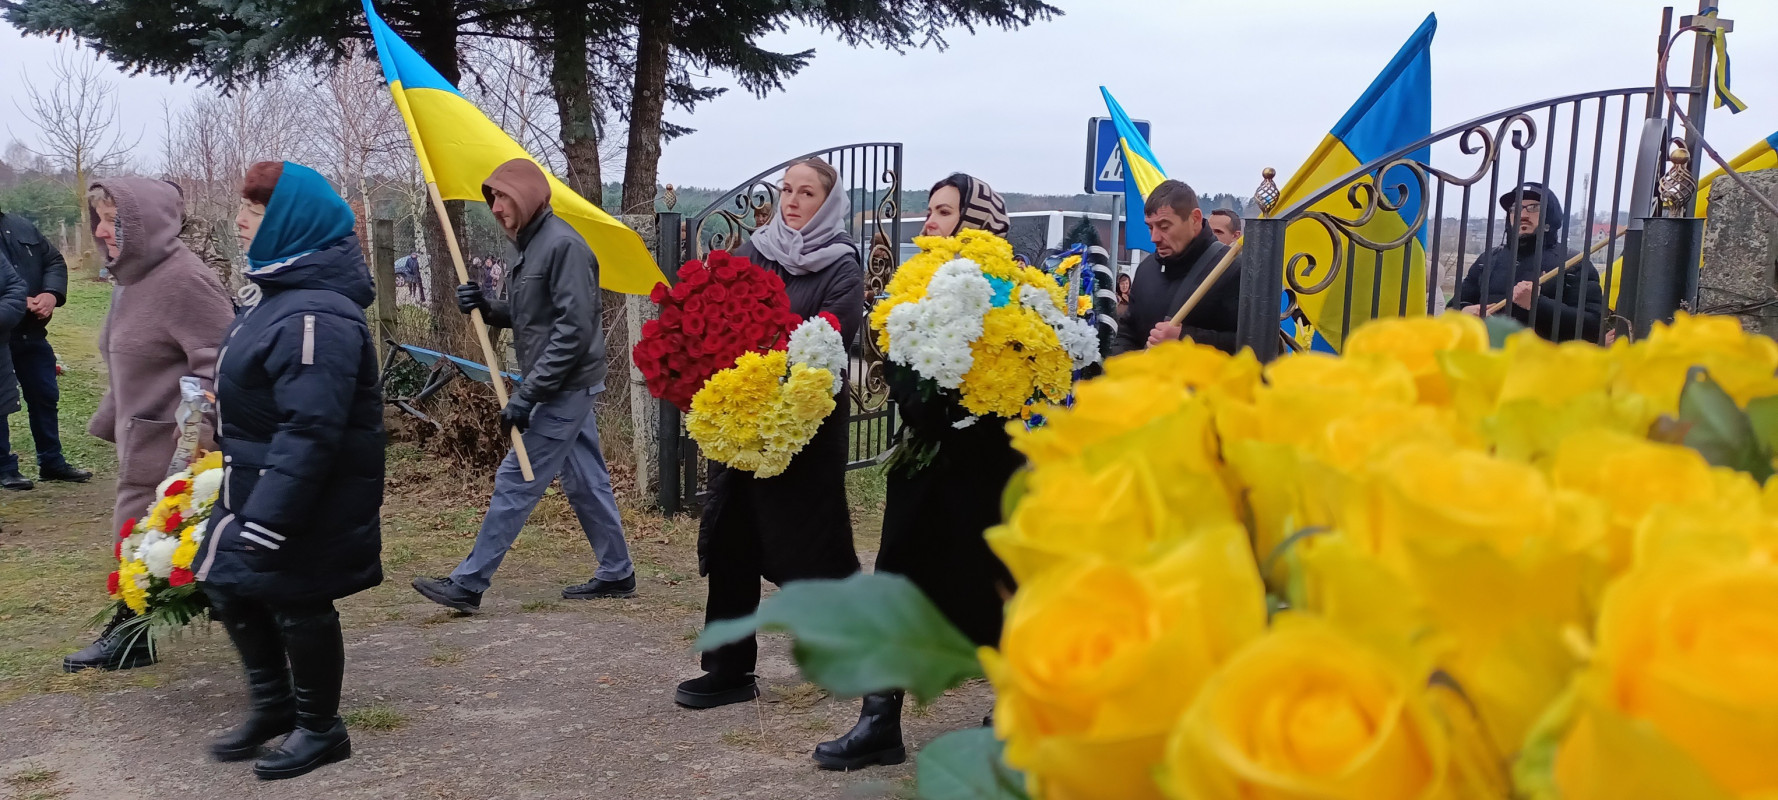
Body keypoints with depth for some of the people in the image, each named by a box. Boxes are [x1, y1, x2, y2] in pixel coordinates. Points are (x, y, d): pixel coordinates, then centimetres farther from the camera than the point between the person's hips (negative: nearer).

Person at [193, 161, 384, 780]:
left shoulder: (314, 315, -26)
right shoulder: (278, 289, 9)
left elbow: (309, 431, -31)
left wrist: (269, 518, -29)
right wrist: (250, 505, 24)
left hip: (307, 497, -10)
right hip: (259, 481, 10)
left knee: (297, 604, 4)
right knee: (229, 584, 18)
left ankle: (320, 729, 24)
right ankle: (273, 705, 35)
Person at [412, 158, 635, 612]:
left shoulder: (563, 245, -17)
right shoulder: (532, 244, 13)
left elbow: (575, 328, -23)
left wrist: (526, 395, -22)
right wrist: (487, 308, -1)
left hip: (565, 389, -10)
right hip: (565, 389, 10)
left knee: (515, 484, -4)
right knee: (586, 483, 13)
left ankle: (467, 585, 3)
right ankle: (617, 574, 22)